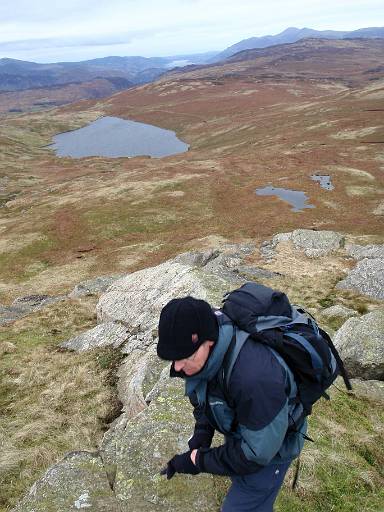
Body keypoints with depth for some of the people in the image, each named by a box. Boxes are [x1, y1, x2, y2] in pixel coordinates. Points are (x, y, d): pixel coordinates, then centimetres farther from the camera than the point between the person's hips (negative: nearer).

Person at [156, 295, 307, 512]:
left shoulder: (254, 378, -45)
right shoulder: (202, 350, -21)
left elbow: (257, 453, -32)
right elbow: (203, 395, -1)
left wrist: (200, 461, -22)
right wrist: (200, 439, -12)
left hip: (269, 445, -7)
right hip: (239, 430, 7)